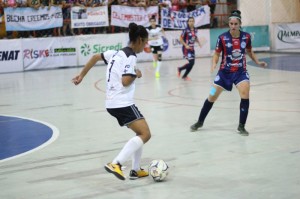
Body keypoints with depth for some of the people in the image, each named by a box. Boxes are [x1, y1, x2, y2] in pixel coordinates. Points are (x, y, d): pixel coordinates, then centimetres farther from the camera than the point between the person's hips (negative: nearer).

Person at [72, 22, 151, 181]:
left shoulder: (119, 53, 16)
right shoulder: (130, 57, -12)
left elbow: (95, 57, 24)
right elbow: (125, 82, -22)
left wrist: (81, 75, 28)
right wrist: (136, 74, -2)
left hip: (112, 103, 10)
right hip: (122, 103, -10)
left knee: (141, 133, 19)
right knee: (145, 134, -14)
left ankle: (135, 170, 18)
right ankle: (116, 164, -25)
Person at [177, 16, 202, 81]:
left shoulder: (195, 30, 4)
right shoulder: (186, 30, -15)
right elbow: (180, 39, -12)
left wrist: (199, 42, 1)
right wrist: (186, 45, -22)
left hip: (192, 48, 7)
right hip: (186, 48, -7)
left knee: (192, 63, 8)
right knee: (191, 62, -14)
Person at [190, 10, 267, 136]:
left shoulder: (246, 37, -7)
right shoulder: (223, 38, -13)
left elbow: (249, 51, 12)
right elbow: (217, 54, -2)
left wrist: (258, 62, 0)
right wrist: (214, 63, -21)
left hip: (241, 71, 1)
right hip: (225, 72, 0)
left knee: (245, 93, -23)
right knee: (212, 97, 6)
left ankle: (241, 126, -8)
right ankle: (200, 122, 29)